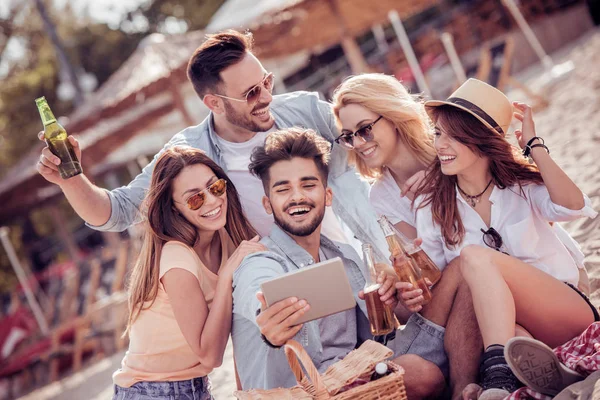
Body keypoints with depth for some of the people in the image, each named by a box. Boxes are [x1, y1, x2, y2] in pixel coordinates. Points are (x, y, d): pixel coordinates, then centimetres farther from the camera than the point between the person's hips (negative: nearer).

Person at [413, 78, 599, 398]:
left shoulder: (520, 183, 3)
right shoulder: (431, 203, 6)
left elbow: (573, 207, -19)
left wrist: (533, 144, -14)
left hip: (566, 313, 0)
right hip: (500, 324, 1)